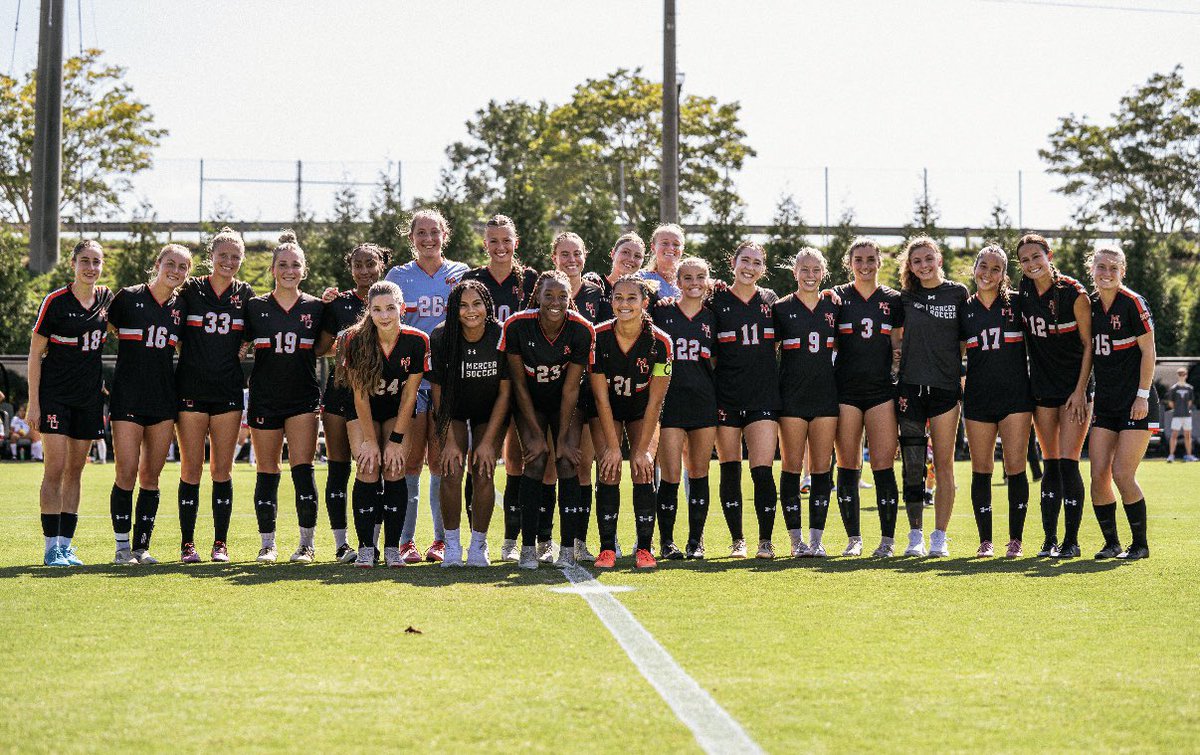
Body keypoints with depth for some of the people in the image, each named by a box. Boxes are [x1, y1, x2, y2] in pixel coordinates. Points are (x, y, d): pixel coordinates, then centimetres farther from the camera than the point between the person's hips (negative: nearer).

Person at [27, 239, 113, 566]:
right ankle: (51, 548, -4)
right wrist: (34, 403, -10)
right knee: (55, 468, -9)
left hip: (89, 397, 5)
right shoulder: (55, 302, -8)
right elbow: (35, 354, -6)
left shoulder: (106, 299, 5)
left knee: (75, 471, 8)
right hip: (55, 395, -5)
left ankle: (66, 544, 13)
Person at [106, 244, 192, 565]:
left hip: (164, 399, 4)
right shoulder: (128, 297, -3)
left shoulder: (181, 307, 8)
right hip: (127, 396, -4)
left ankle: (142, 546, 13)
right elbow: (108, 327, 9)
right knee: (127, 475, -6)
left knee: (151, 477, 6)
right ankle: (122, 547, 3)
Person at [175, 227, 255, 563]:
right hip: (191, 388, -2)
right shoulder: (190, 290, 1)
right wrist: (192, 357, -4)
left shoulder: (245, 294, 8)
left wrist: (235, 356, 5)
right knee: (191, 469, -2)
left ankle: (220, 543, 9)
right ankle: (187, 544, 5)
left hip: (229, 391, 2)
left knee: (222, 470, 3)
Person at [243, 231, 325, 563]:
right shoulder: (255, 307, 4)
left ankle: (307, 543, -2)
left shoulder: (315, 307, 4)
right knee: (267, 473, 5)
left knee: (302, 467, -10)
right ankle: (267, 544, 14)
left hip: (303, 398, -1)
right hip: (264, 398, 1)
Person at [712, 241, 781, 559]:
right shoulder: (718, 301, 2)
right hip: (726, 397, 0)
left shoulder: (770, 300, 9)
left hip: (764, 395, 1)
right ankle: (737, 539, 15)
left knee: (762, 471, -9)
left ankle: (765, 540, 1)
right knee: (730, 471, 4)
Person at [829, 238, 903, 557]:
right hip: (845, 390, 0)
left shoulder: (893, 300, 9)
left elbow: (898, 346, 12)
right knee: (848, 467, 2)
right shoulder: (837, 297, 6)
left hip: (882, 389, 0)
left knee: (883, 466, -4)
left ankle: (888, 539, 2)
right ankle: (854, 539, 10)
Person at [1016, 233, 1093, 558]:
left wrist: (1080, 390, -12)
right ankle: (1050, 539, 13)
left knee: (1068, 463, -9)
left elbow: (1089, 344, -9)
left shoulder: (1074, 293, -14)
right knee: (1050, 464, 8)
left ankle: (1072, 540, 1)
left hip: (1074, 388, -5)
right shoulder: (1023, 291, 1)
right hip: (1042, 387, 5)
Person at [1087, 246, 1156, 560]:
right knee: (1098, 474, -2)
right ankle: (1111, 543, 11)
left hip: (1136, 402, -5)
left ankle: (1140, 544, 6)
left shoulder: (1133, 303, -9)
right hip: (1105, 402, 5)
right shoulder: (1090, 305, 7)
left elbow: (1148, 351, -9)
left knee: (1122, 474, -10)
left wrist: (1142, 395, -13)